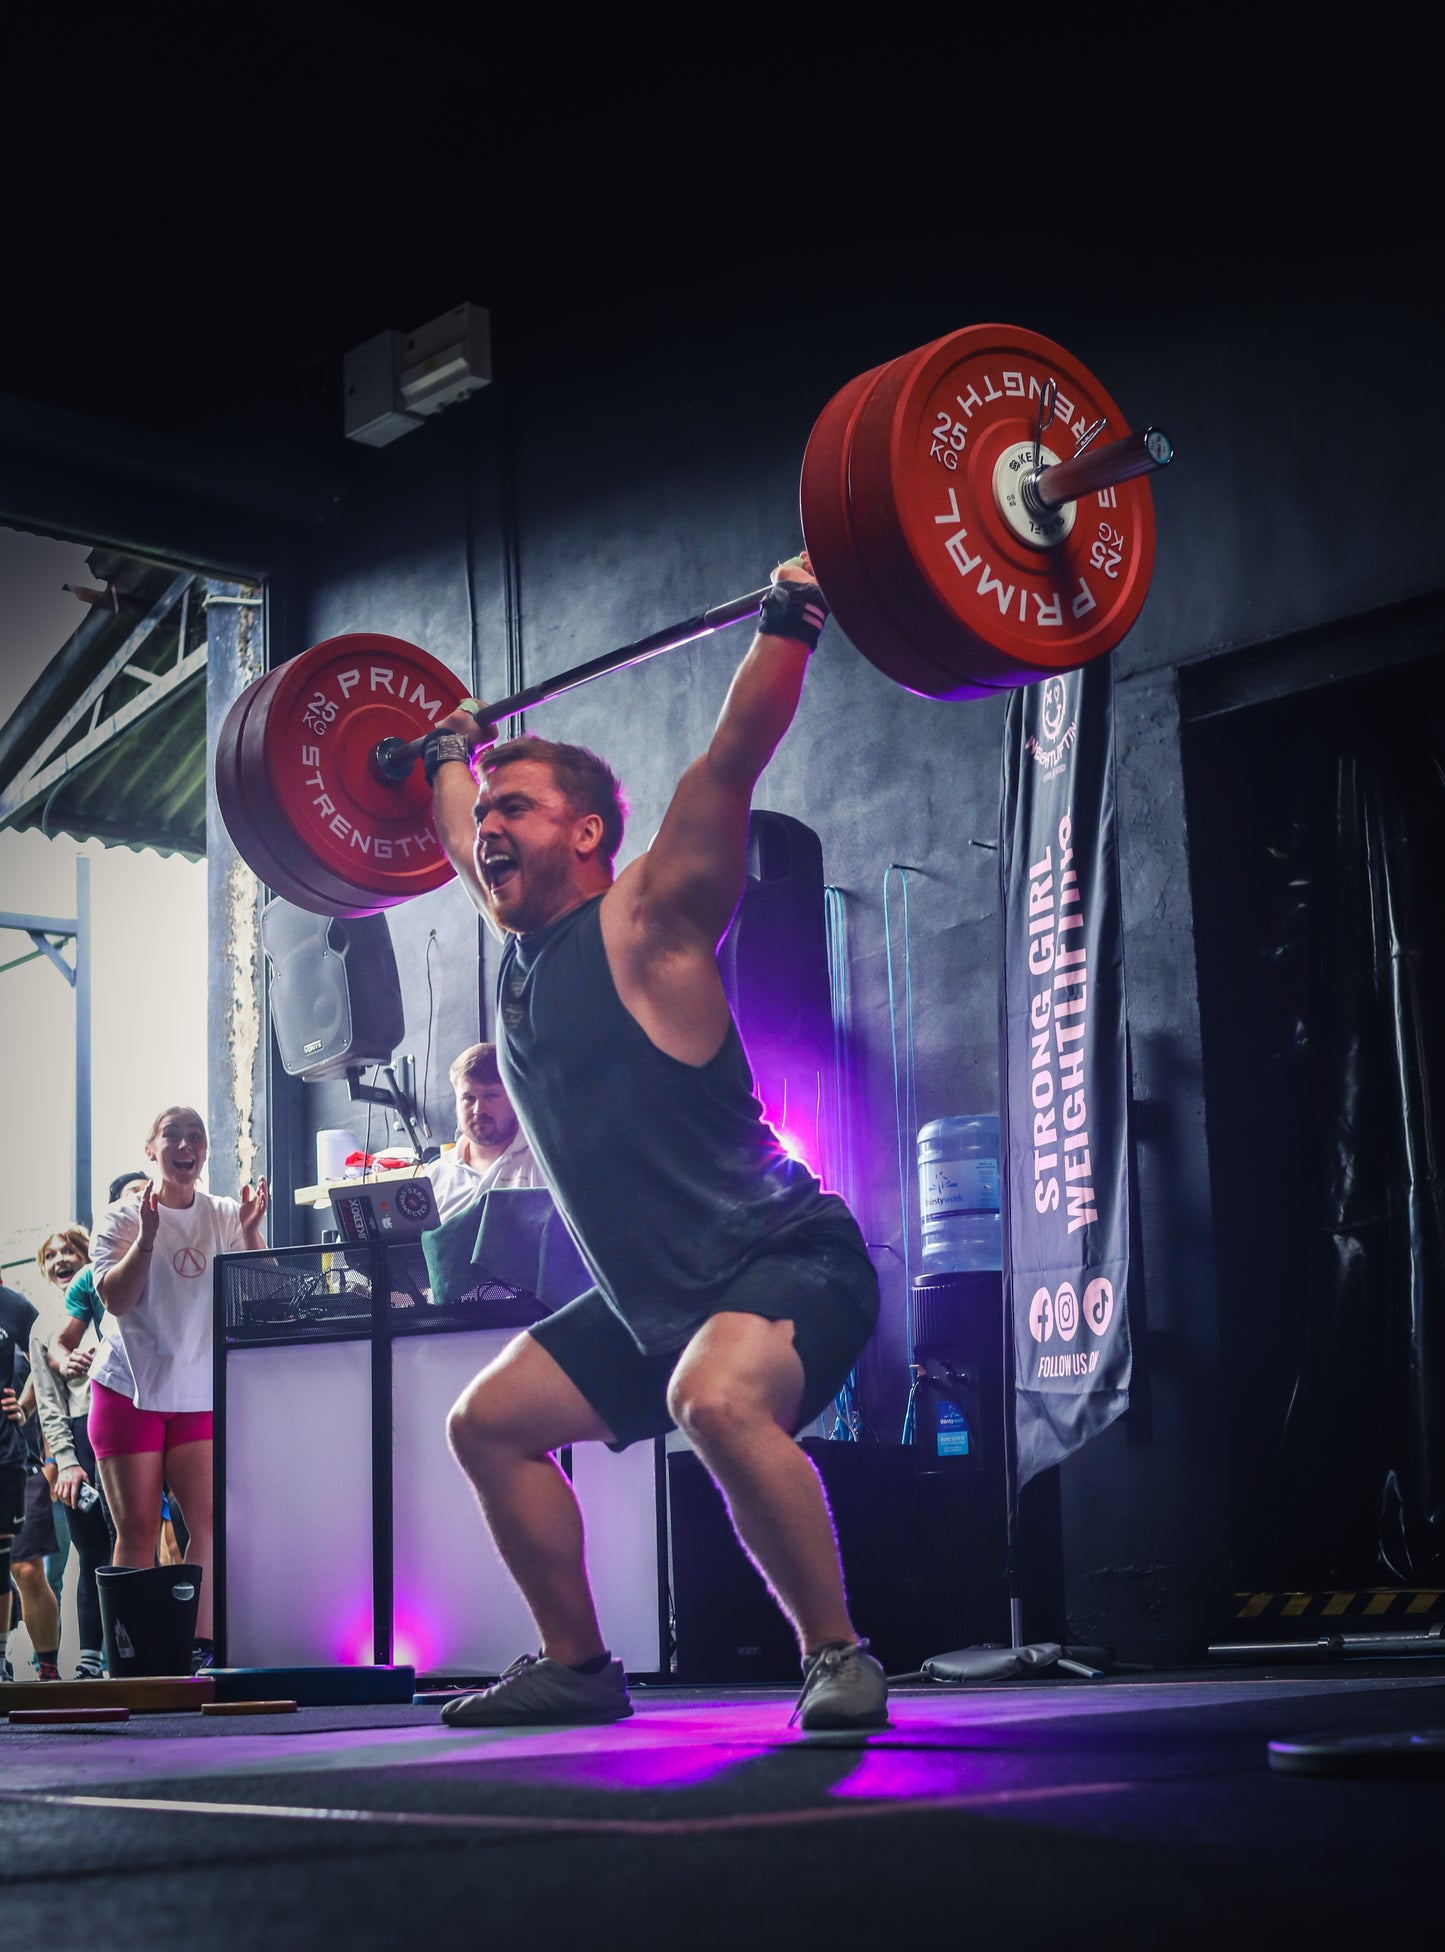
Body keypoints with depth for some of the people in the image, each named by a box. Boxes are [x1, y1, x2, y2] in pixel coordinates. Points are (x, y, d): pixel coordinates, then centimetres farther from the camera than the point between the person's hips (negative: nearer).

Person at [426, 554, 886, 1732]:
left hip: (786, 1262, -9)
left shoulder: (642, 925, -14)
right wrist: (449, 756, 39)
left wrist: (790, 620, -23)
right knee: (490, 1422, 14)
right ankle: (578, 1668, 22)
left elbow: (732, 759, -22)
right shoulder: (520, 950, 7)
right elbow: (469, 848, 29)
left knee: (717, 1401, -38)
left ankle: (839, 1659, -23)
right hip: (653, 1296, 9)